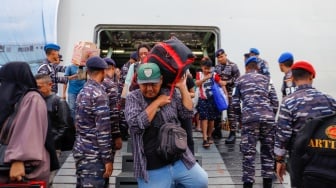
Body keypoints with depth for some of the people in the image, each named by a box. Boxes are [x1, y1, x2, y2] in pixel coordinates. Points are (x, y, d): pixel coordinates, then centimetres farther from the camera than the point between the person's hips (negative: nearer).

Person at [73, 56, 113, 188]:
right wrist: (108, 159, -16)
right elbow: (103, 130, -20)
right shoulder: (99, 94, -17)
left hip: (80, 150, 9)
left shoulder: (82, 92, 9)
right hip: (93, 154, -9)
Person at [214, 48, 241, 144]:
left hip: (230, 91, -5)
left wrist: (226, 82, -17)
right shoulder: (217, 66, 11)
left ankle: (233, 134, 0)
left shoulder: (233, 66, -4)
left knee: (231, 112, -5)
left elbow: (237, 78, -9)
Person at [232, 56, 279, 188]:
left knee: (249, 152, 3)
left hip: (250, 118, -2)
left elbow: (235, 103, 8)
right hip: (268, 117, 2)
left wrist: (240, 119, 19)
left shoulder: (240, 80, 15)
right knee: (268, 150, 14)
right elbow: (275, 101, 11)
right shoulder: (266, 79, 19)